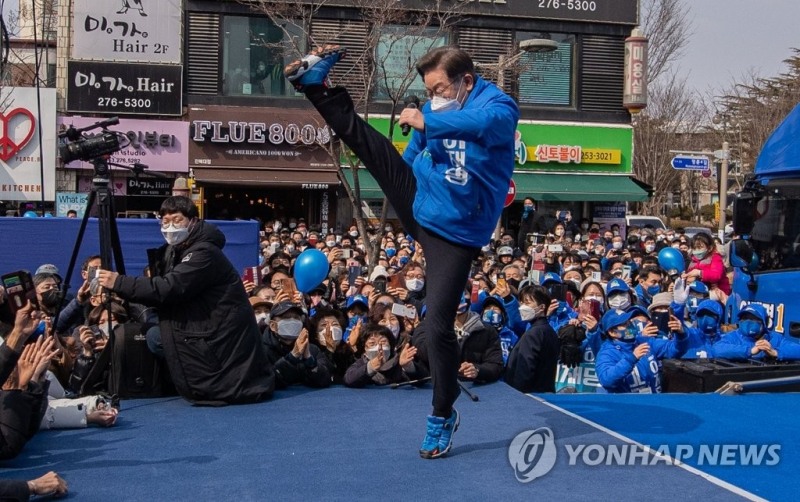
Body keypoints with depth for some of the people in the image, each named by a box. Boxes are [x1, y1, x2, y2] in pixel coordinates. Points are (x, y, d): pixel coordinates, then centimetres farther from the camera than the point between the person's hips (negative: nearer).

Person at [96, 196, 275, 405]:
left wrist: (119, 283, -30)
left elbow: (170, 288, -30)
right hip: (205, 330, 9)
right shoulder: (173, 251, 9)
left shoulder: (204, 252, -22)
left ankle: (264, 379, 18)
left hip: (225, 333, -9)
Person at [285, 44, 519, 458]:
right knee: (359, 133, -3)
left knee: (437, 326, -6)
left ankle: (443, 417, 10)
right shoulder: (435, 109, 2)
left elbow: (486, 123, -42)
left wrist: (426, 123, -40)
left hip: (454, 233, -5)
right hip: (418, 204, 5)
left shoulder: (499, 105, -16)